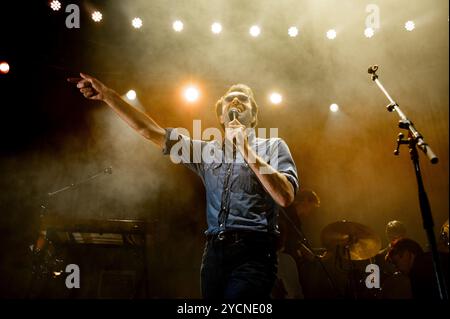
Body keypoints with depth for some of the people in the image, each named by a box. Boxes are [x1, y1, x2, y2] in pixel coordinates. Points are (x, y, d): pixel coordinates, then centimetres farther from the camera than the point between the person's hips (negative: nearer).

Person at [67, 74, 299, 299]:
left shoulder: (272, 147, 9)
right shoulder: (208, 150, 18)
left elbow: (286, 197, -7)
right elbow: (151, 131, 15)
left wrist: (247, 152, -9)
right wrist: (107, 94, 11)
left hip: (252, 251, -3)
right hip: (214, 252, 4)